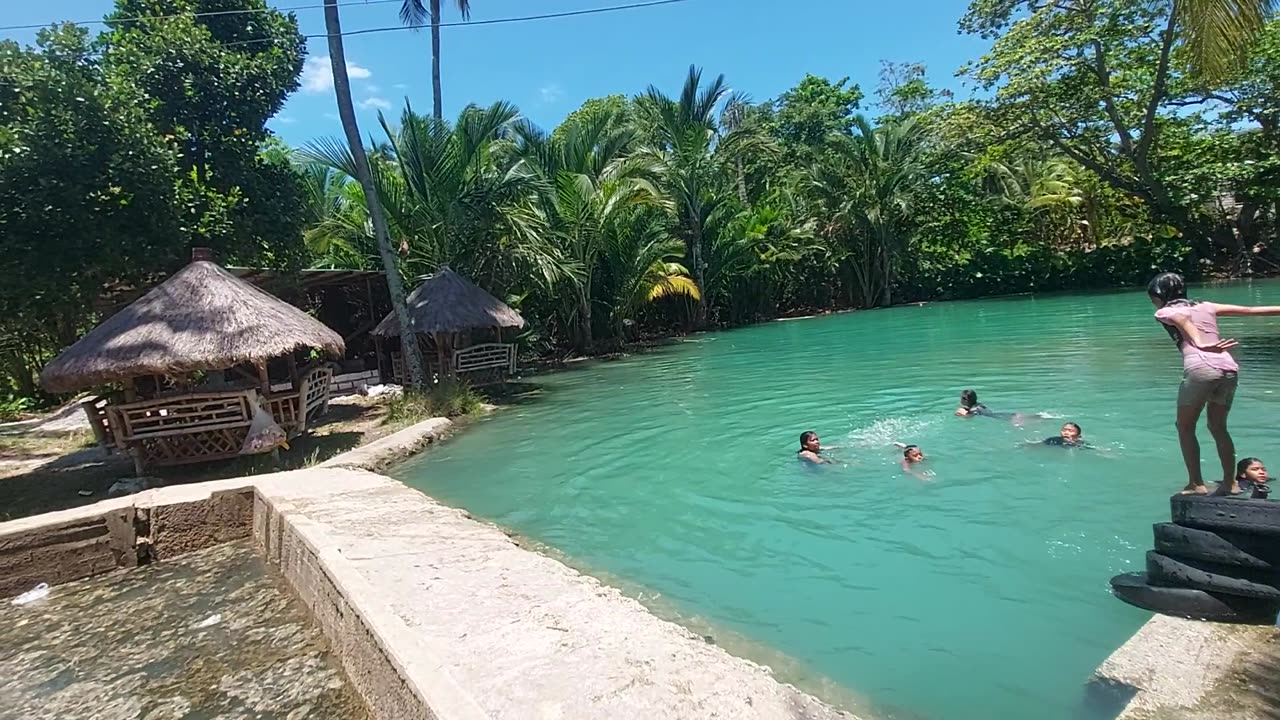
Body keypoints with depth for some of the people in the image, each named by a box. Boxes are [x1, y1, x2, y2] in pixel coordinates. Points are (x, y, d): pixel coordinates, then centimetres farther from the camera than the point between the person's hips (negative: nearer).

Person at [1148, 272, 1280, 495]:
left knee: (1185, 427, 8)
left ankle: (1196, 484, 4)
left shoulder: (1164, 312, 11)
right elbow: (1249, 310, 31)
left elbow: (1182, 318, -10)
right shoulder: (1205, 307, 27)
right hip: (1229, 368, 6)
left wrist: (1200, 344, -25)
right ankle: (1229, 482, 22)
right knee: (1218, 427, 21)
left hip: (1201, 369, -6)